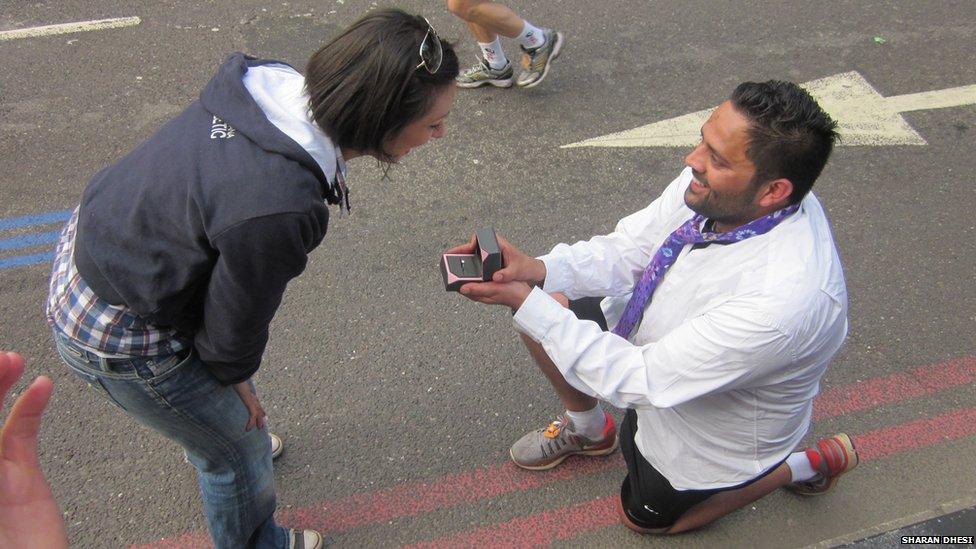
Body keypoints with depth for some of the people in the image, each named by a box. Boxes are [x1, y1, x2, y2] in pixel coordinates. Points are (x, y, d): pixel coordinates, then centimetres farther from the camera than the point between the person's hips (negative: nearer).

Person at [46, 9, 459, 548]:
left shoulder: (270, 82, -17)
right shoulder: (280, 209, -40)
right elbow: (237, 315, -20)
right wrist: (234, 377, 2)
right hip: (119, 338, -7)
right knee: (237, 447, 17)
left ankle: (209, 445, 68)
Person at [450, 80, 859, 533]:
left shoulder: (784, 298, -44)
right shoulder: (715, 186, -23)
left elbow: (642, 380, -38)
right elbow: (626, 250, -12)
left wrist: (525, 303, -37)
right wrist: (537, 269, -31)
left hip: (708, 426, -5)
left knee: (645, 515, 20)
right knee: (542, 300, 0)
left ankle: (800, 466, 26)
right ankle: (588, 429, 27)